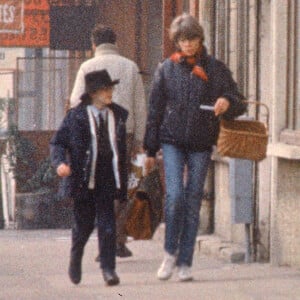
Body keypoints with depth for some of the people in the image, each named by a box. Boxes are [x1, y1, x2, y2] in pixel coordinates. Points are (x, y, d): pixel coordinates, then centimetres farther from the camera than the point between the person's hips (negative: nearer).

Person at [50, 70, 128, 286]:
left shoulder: (118, 115, 9)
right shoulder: (76, 116, -2)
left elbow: (121, 148, 14)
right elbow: (58, 142, 0)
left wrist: (123, 179, 12)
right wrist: (60, 163, -18)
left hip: (107, 179, 2)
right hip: (83, 177, -2)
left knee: (107, 224, -6)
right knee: (84, 224, 8)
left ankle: (109, 268, -3)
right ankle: (75, 259, 33)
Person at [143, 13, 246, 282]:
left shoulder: (216, 69, 5)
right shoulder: (166, 69, 5)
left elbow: (238, 104, 6)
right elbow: (155, 109, 9)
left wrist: (228, 103, -19)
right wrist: (150, 149, 7)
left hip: (201, 144, 1)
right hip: (172, 141, -1)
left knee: (193, 201, 2)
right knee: (175, 194, -16)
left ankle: (185, 262, 8)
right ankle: (170, 252, 2)